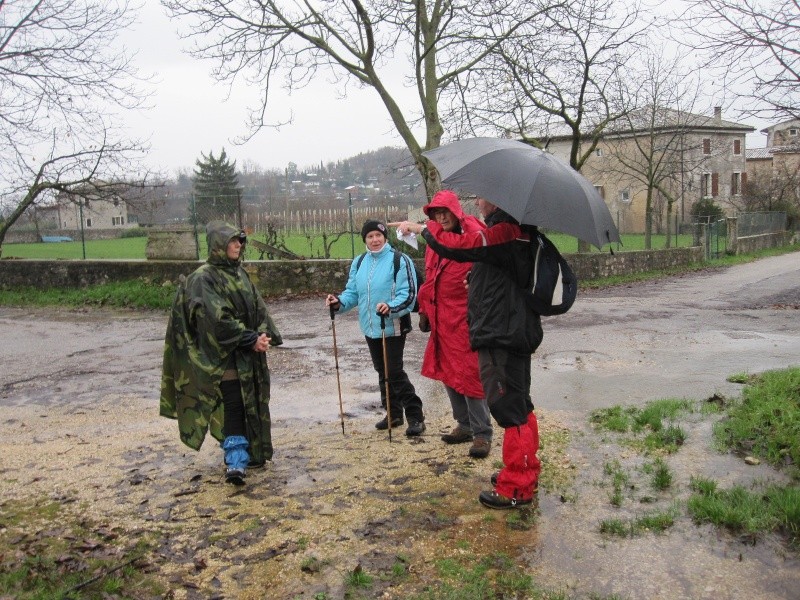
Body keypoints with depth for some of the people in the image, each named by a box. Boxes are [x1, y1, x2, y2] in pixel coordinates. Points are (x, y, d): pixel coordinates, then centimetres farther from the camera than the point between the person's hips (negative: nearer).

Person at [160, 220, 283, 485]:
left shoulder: (240, 274, 13)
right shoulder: (203, 278, -11)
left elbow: (258, 308, 9)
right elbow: (218, 318, -20)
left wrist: (264, 335, -9)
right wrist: (251, 339, -18)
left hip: (250, 355, 8)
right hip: (225, 357, -8)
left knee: (252, 404, 12)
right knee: (232, 407, -10)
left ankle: (251, 453, 25)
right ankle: (236, 461, -6)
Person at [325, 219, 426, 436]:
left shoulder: (400, 260, -11)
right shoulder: (359, 262, 10)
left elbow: (408, 295, -16)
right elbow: (353, 292, 12)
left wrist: (390, 307, -32)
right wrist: (340, 302, -8)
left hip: (393, 328, -7)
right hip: (370, 328, 7)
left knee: (395, 373, -8)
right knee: (382, 372, 17)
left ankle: (415, 416, 3)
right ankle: (393, 413, 31)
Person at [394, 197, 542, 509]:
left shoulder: (503, 232, -18)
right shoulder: (514, 232, 15)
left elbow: (456, 245, -21)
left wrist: (421, 227, -5)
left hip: (502, 338, -11)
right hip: (514, 333, 11)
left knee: (509, 408, -3)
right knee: (519, 406, 19)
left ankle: (516, 488, 6)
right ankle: (525, 472, 32)